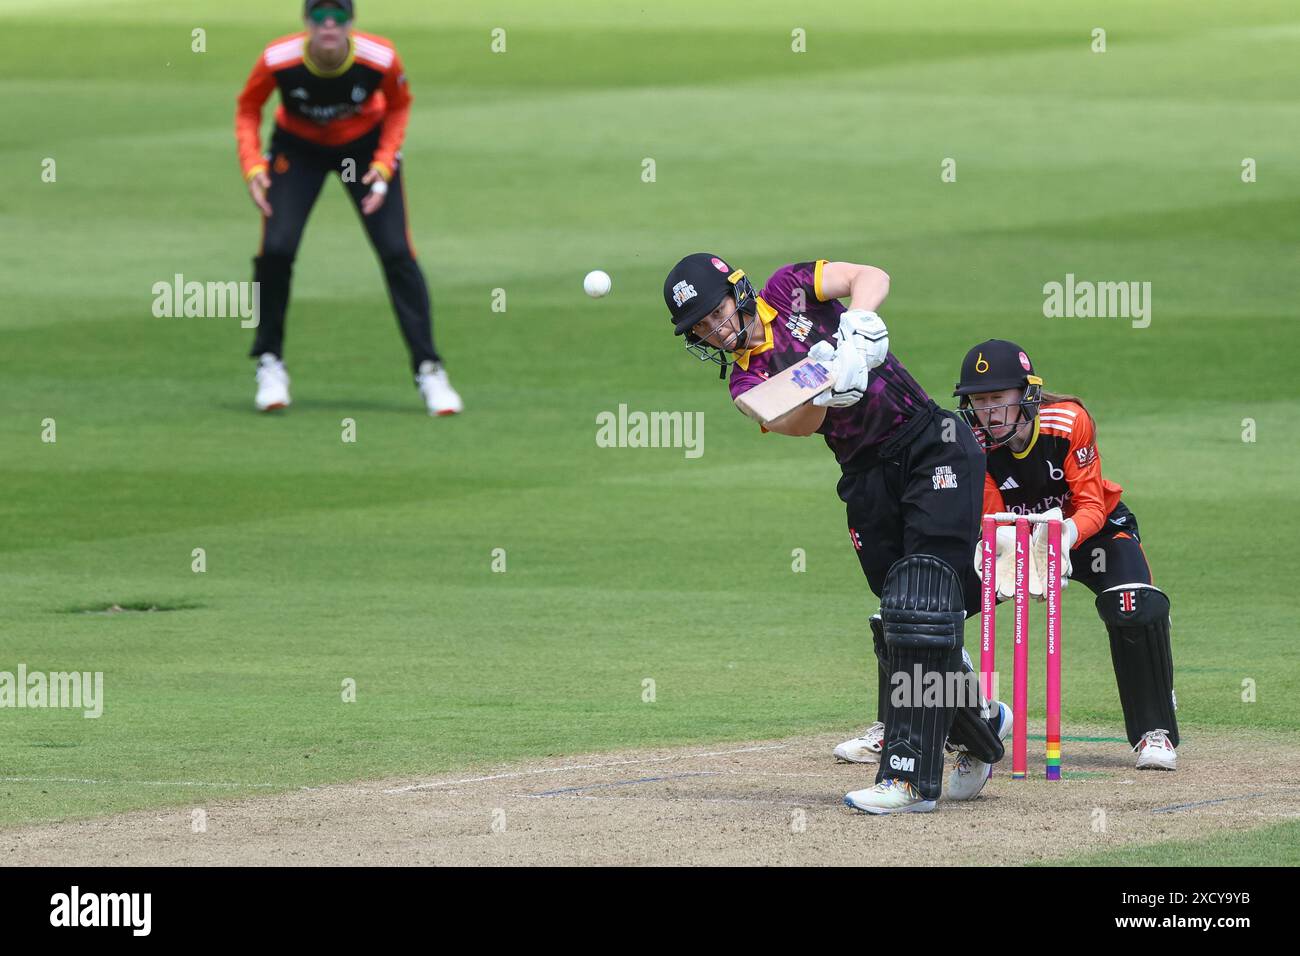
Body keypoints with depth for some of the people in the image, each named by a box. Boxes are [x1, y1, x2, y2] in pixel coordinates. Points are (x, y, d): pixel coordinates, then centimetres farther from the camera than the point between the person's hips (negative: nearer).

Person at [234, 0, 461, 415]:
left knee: (396, 252, -10)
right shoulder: (277, 60, -29)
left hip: (366, 145, 0)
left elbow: (399, 105, -6)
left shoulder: (381, 59, -29)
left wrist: (384, 166, -16)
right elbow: (248, 108, -9)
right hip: (298, 147, 0)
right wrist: (252, 166, -21)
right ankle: (269, 365, 5)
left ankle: (428, 369, -2)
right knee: (276, 249, -15)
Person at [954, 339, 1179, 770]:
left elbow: (1092, 505, -27)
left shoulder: (1068, 421, -28)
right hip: (1019, 535, 3)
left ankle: (1155, 733, -16)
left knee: (1137, 610, -31)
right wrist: (1001, 540, -48)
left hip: (1092, 529, -2)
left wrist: (1068, 532, -50)